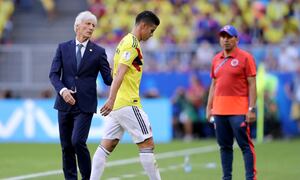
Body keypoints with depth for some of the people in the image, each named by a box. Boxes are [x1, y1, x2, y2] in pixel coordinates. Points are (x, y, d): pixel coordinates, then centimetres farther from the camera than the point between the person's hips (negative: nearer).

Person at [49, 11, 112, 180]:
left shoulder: (98, 52, 3)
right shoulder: (63, 48, 7)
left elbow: (108, 79, 2)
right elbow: (54, 74, 0)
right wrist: (63, 90, -17)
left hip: (85, 104, -3)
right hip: (65, 103, 3)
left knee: (78, 141, -16)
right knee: (66, 146, 5)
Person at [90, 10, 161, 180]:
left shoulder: (125, 41, 18)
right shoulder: (132, 44, -11)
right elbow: (120, 73, -22)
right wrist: (112, 99, -29)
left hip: (116, 104, 10)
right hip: (128, 104, -10)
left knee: (106, 146, 5)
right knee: (147, 144, -4)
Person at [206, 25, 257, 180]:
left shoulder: (245, 57, -3)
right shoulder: (216, 59, 15)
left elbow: (252, 85, -6)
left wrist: (251, 109, -13)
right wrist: (209, 107, 14)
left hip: (239, 111, -6)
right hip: (219, 111, 6)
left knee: (245, 145, -8)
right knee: (224, 146, 9)